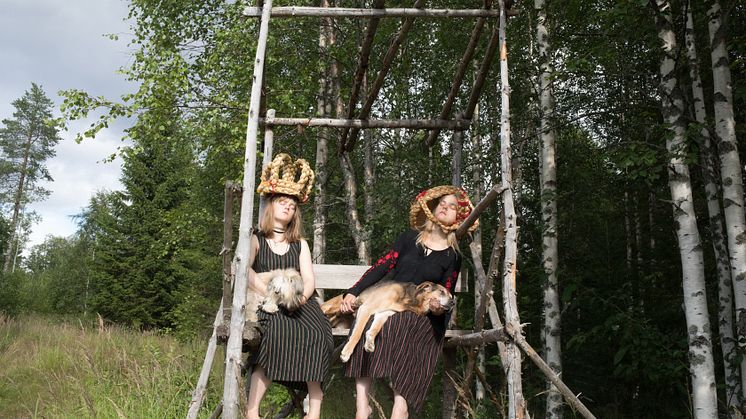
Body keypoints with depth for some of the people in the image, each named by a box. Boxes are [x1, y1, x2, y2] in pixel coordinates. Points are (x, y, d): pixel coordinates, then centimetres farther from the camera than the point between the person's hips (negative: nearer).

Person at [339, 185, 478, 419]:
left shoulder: (453, 257, 10)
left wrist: (439, 309, -16)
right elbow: (381, 267, 6)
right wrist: (353, 293, -5)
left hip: (420, 318, -1)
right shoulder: (410, 238, 13)